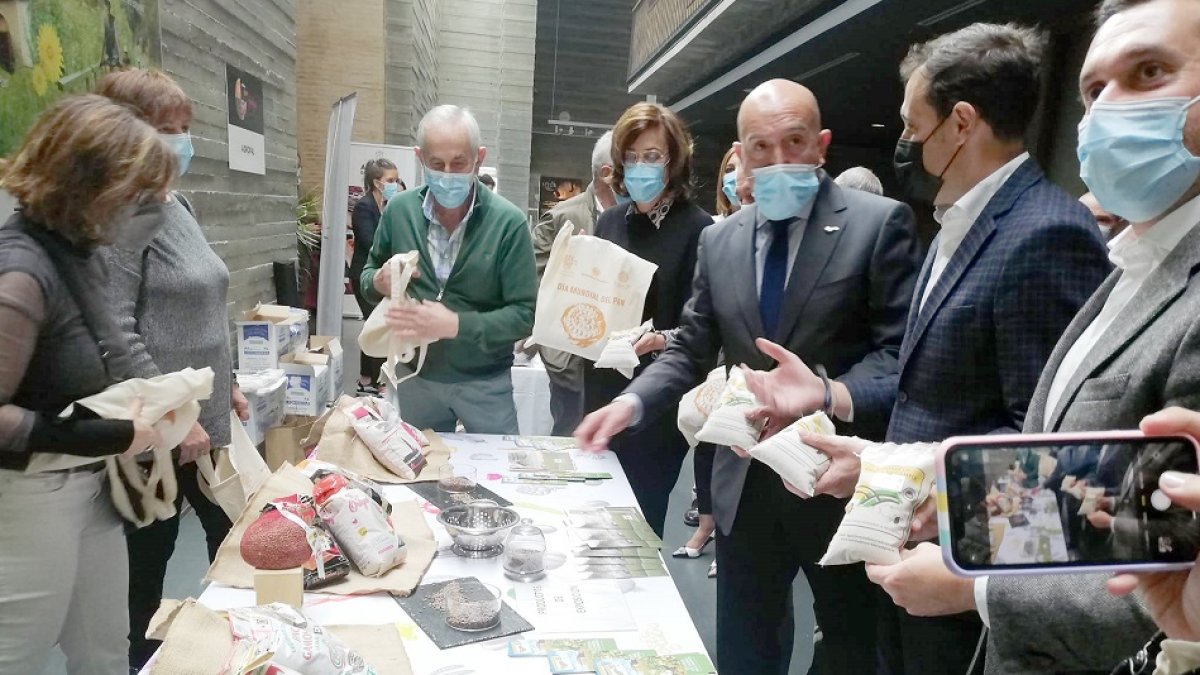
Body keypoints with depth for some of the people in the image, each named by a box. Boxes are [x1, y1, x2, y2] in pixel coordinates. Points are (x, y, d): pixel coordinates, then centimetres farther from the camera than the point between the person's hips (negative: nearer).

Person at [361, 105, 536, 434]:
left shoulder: (508, 222, -16)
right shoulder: (398, 210, -5)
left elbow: (524, 315, -16)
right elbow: (369, 272, 9)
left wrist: (455, 325, -28)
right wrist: (380, 282, -14)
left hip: (484, 383, -2)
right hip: (415, 377, 3)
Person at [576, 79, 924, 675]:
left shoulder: (879, 223, -8)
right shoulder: (719, 241, 6)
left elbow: (901, 350, -13)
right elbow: (690, 350, 7)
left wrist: (837, 396, -31)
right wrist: (632, 402, -10)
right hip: (748, 483, 4)